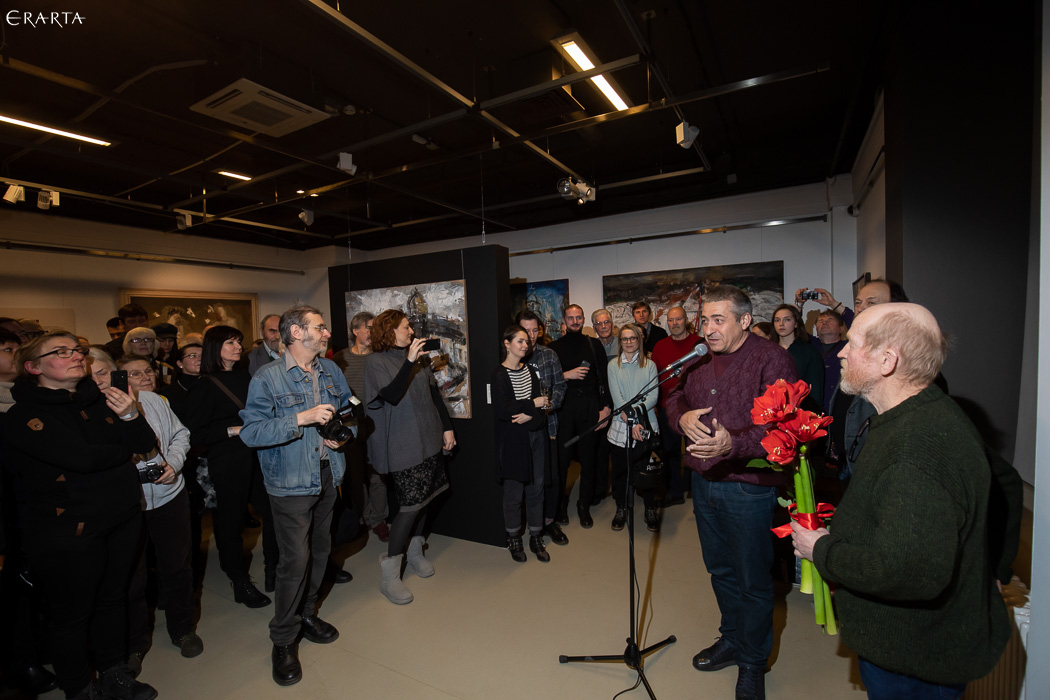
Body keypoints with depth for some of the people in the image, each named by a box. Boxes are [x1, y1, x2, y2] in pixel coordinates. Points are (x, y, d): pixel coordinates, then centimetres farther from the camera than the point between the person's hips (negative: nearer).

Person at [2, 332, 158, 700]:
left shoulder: (98, 400, 4)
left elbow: (146, 444, -1)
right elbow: (82, 458, -25)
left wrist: (130, 416, -19)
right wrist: (125, 450, -8)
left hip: (123, 517, 6)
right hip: (71, 532, -5)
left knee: (113, 599, 19)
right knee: (72, 615, 11)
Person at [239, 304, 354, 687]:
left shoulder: (331, 370, 4)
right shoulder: (267, 378, -13)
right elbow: (251, 432, -19)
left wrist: (344, 434, -5)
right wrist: (302, 418, -27)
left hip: (327, 476, 6)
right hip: (291, 484, -6)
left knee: (320, 550, 18)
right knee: (295, 558, -2)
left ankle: (307, 613, 41)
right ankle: (283, 640, 21)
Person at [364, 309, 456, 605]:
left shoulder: (417, 357, 10)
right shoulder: (376, 361, -7)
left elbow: (434, 393, 13)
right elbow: (391, 395, -22)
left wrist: (447, 427, 10)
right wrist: (409, 362, -28)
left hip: (428, 440, 6)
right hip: (402, 445, -6)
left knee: (424, 498, 13)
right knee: (411, 503, -6)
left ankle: (414, 553, 35)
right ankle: (390, 576, 9)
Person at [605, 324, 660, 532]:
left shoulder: (649, 365, 4)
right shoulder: (613, 365, 2)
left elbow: (653, 395, -4)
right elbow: (616, 397, -5)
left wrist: (636, 410, -19)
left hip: (646, 424, 0)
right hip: (621, 427, 0)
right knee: (620, 468, 8)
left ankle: (650, 510, 25)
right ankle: (621, 509, 27)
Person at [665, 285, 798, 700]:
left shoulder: (771, 359, -14)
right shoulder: (699, 360, 7)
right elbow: (674, 398, 16)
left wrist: (733, 444, -38)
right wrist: (682, 416, -7)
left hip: (749, 488, -6)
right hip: (704, 482, 6)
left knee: (753, 581, 12)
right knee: (720, 570, 23)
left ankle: (753, 662, 35)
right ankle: (731, 640, 46)